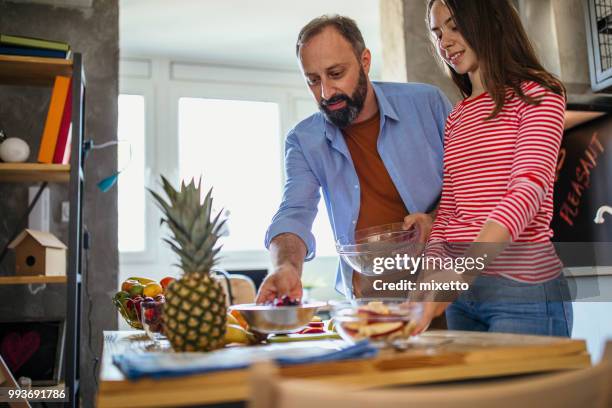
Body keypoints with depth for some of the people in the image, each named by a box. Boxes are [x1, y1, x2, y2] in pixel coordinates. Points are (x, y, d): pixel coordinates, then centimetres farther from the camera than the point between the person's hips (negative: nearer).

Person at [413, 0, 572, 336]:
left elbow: (529, 190, -18)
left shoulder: (538, 95, -2)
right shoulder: (454, 120, 15)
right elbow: (447, 211, 11)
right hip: (460, 294, 5)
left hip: (523, 293, -5)